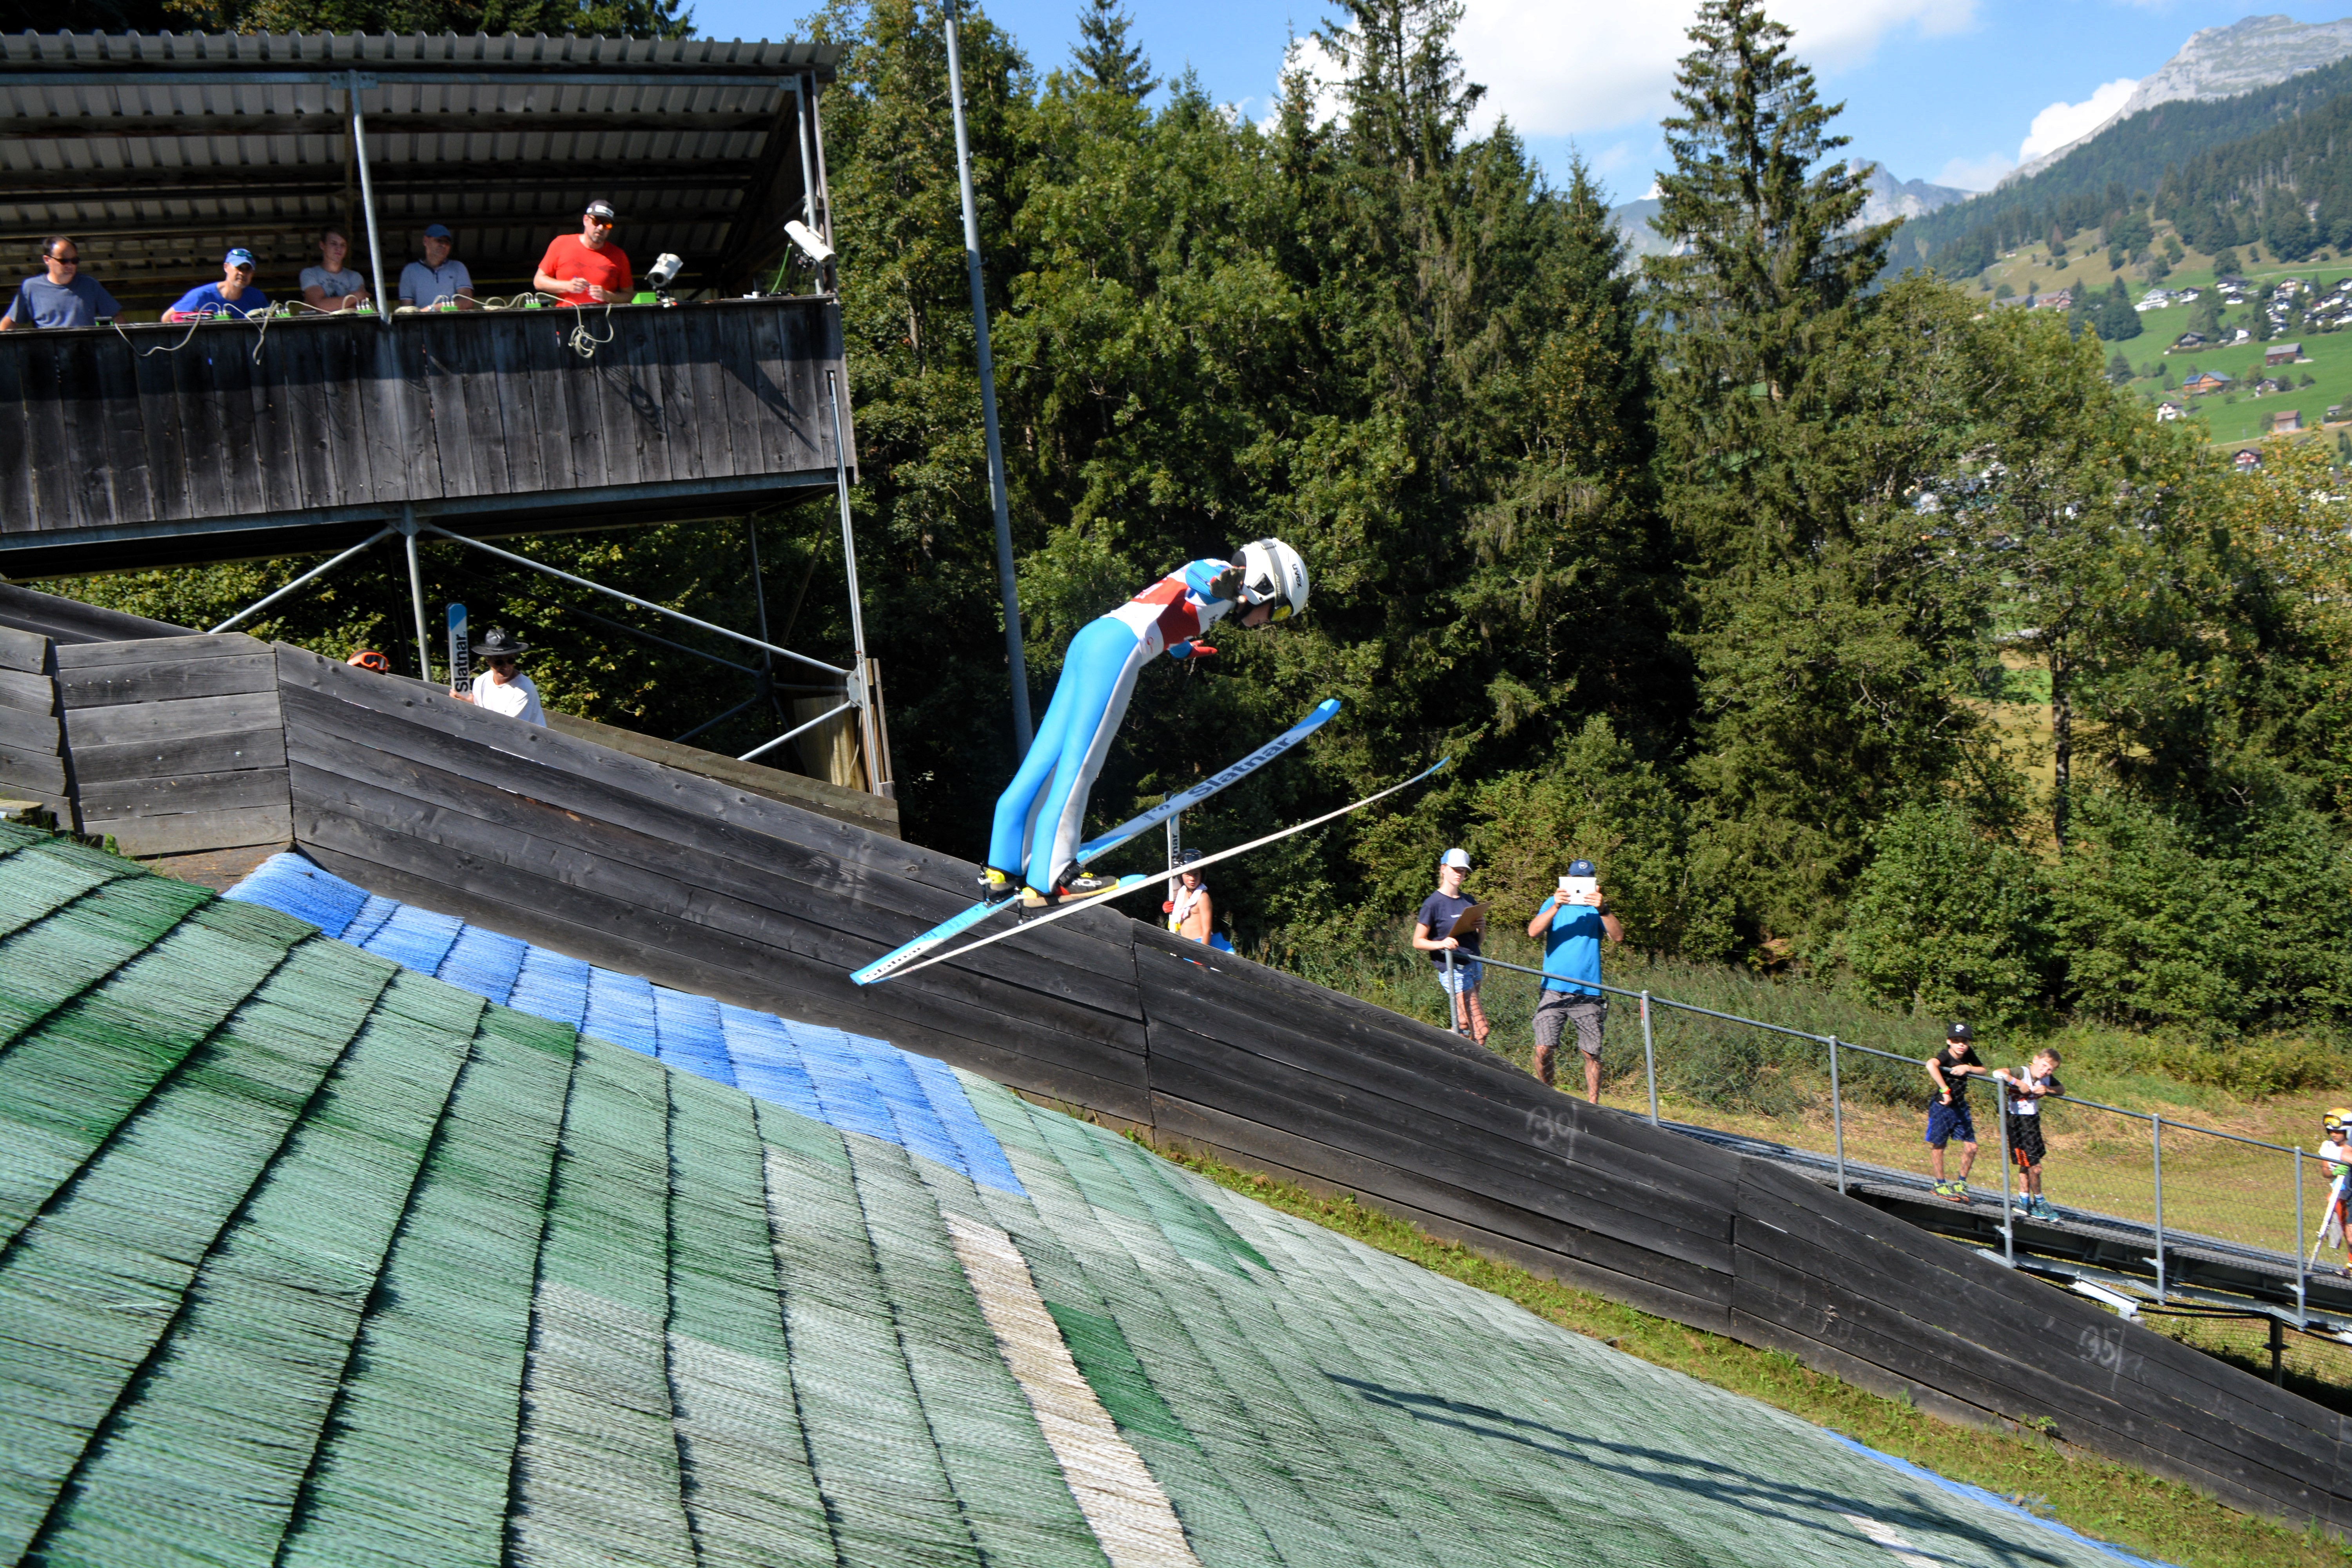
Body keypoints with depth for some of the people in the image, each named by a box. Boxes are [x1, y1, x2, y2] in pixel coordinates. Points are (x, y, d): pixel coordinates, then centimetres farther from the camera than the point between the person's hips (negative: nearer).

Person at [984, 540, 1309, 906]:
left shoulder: (1218, 579, 29)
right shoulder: (1224, 574, 3)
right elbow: (1201, 580, -24)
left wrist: (1185, 649, 70)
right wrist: (1222, 585, -46)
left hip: (1090, 638, 9)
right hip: (1118, 646, -9)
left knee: (1047, 757, 7)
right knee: (1078, 765, -11)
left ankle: (1005, 867, 9)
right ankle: (1050, 878, -12)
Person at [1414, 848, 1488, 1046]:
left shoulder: (1469, 902, 14)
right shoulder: (1433, 903, -5)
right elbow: (1418, 941, -5)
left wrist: (1481, 927, -2)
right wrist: (1441, 944, -23)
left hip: (1474, 965, 7)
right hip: (1453, 970, -7)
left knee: (1464, 1026, 7)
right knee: (1480, 1029, -12)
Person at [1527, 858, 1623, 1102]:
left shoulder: (1596, 908, 9)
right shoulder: (1554, 904, 10)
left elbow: (1618, 936, -6)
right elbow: (1533, 932, -6)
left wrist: (1603, 910, -22)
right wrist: (1556, 906, -19)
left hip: (1588, 992, 0)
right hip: (1555, 990, 0)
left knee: (1592, 1053, 3)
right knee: (1543, 1049, -9)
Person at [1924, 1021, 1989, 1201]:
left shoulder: (1968, 1055, -2)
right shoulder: (1945, 1056, -22)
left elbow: (1983, 1070, 9)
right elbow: (1931, 1065, -43)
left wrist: (1967, 1068, -12)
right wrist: (1945, 1090, -40)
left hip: (1961, 1107, 6)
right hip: (1943, 1107, -6)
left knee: (1971, 1146, 3)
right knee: (1938, 1145, 5)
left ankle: (1961, 1183, 20)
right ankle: (1940, 1185, 19)